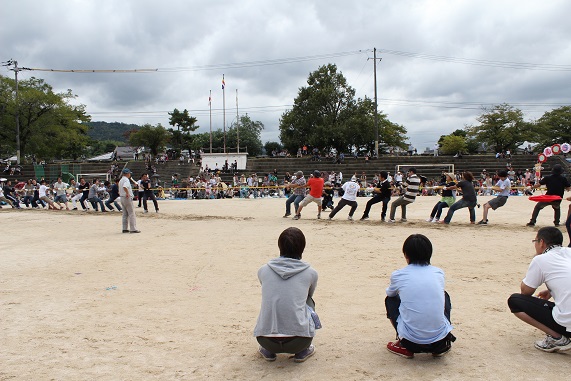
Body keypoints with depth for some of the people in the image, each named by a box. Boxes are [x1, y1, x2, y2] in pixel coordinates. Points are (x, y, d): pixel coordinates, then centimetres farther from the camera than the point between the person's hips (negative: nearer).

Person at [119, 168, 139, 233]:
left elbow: (120, 191, 21)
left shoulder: (121, 180, 16)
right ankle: (133, 229, -6)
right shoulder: (126, 180, -14)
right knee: (132, 214, -6)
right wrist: (127, 193, -27)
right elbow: (124, 187, -34)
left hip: (122, 198, 10)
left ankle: (125, 229, 15)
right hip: (128, 198, -10)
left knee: (125, 214, 13)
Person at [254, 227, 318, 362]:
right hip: (299, 341, -1)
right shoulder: (310, 273, 5)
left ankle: (268, 351, 22)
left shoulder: (263, 270, 8)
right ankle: (302, 351, 21)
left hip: (265, 340, 2)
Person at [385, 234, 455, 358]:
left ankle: (404, 346, 15)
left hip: (411, 342, -2)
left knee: (390, 300, 23)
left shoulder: (398, 275, -1)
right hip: (440, 340, 3)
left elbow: (389, 293, 23)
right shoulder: (439, 273, 5)